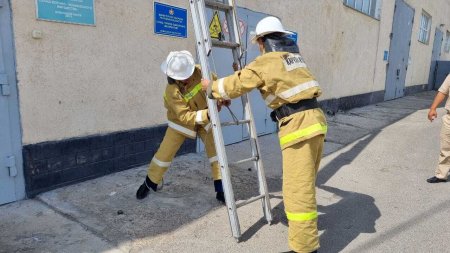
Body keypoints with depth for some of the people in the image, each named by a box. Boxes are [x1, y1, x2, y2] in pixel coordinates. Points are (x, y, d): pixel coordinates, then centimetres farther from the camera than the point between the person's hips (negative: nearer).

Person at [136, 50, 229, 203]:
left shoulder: (199, 71, -24)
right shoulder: (172, 91, -33)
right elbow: (185, 116, -35)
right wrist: (207, 114, -47)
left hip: (205, 118, 3)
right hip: (181, 122, -2)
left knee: (215, 149, -11)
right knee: (165, 153, -2)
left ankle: (220, 189, 0)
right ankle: (149, 183, 24)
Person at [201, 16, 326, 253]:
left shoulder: (265, 62, -5)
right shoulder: (292, 55, 20)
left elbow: (235, 85, 1)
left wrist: (211, 87, 20)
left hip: (298, 126, -9)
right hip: (314, 119, 9)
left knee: (298, 188, -5)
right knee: (304, 181, 25)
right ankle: (305, 220, 46)